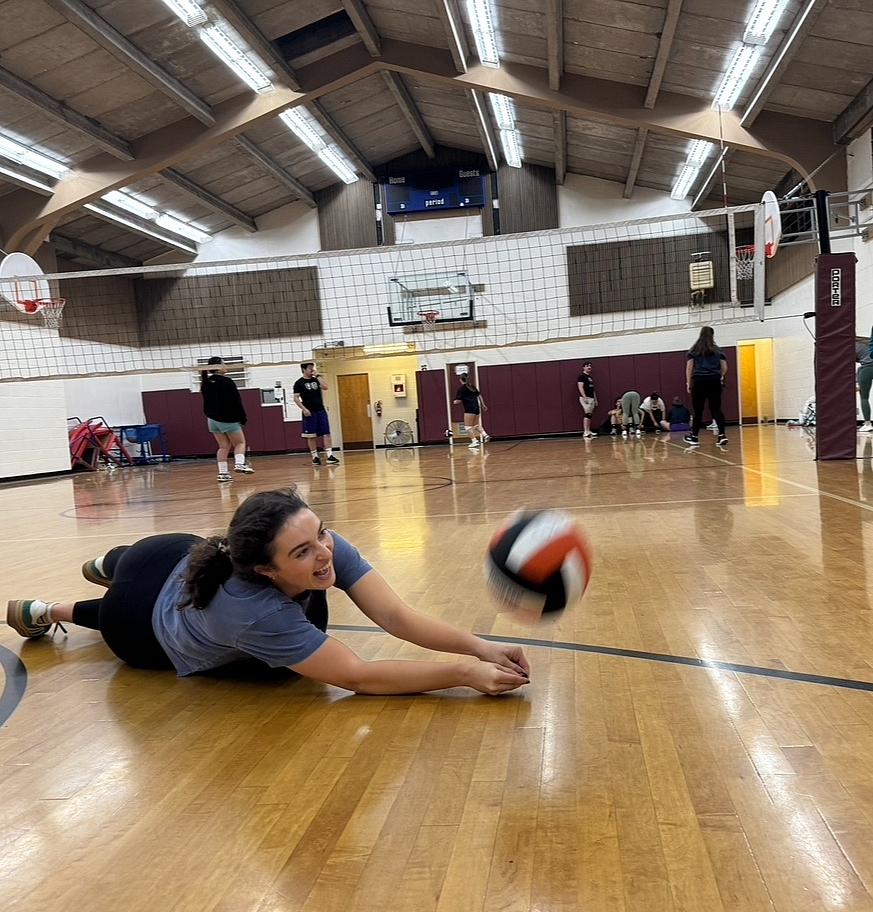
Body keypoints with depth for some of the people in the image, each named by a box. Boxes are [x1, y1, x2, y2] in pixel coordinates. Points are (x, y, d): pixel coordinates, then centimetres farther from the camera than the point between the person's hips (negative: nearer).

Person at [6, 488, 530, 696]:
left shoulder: (326, 547, -37)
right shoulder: (253, 613, -50)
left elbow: (396, 617, -39)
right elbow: (357, 677, -50)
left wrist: (479, 647, -51)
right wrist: (463, 675, -56)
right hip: (145, 621, -5)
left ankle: (104, 566, 70)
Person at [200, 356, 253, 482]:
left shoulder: (206, 383, 6)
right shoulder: (227, 382, -15)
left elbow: (207, 402, 12)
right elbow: (236, 402, -13)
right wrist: (243, 418, -5)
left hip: (212, 419, 6)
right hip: (228, 419, -6)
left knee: (223, 446, 12)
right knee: (240, 442, 7)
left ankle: (222, 473, 6)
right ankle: (239, 463, -15)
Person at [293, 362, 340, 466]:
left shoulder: (316, 380, 11)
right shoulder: (299, 383, -1)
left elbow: (325, 387, -5)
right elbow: (296, 398, -5)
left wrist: (318, 375, -5)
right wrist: (303, 409, -15)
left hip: (321, 411, 4)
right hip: (310, 412, -4)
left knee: (326, 433, -3)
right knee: (311, 435, 1)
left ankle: (329, 455, -5)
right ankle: (315, 457, 10)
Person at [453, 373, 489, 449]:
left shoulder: (462, 388, -8)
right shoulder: (472, 387, 14)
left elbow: (458, 401, -12)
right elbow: (479, 395, 20)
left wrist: (455, 402, 11)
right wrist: (483, 404, 28)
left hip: (469, 409, -8)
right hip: (476, 408, 8)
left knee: (468, 426, -1)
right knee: (476, 425, 20)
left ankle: (475, 441, -8)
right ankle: (485, 435, 4)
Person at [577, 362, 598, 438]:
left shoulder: (591, 377, 20)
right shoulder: (581, 376, -6)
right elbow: (580, 387, -15)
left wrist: (595, 399, 20)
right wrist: (585, 397, -24)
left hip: (592, 398, 9)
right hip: (585, 398, -9)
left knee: (590, 415, 7)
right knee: (587, 414, -16)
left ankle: (589, 431, 9)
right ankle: (585, 432, -19)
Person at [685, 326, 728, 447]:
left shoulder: (693, 350, 11)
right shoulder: (718, 350, 13)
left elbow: (689, 367, 3)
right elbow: (724, 368, 11)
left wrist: (688, 383, 4)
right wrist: (720, 377, 30)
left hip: (699, 380, -1)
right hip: (714, 381, 1)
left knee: (697, 410, 4)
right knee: (716, 408, -1)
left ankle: (694, 437, 14)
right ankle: (722, 435, -12)